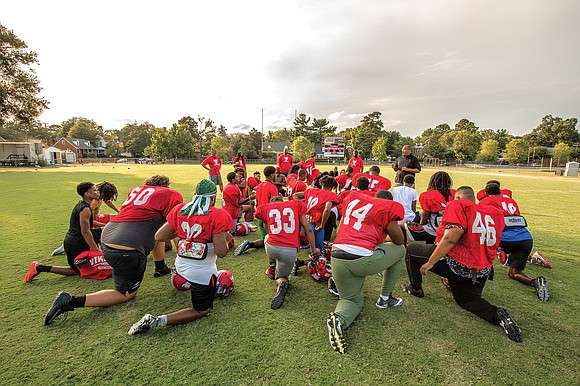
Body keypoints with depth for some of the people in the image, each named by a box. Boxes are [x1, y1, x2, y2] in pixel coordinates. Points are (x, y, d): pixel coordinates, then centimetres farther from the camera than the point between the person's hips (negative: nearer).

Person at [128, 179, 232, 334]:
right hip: (202, 273, -7)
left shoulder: (180, 210, -3)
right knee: (201, 310, 14)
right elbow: (221, 252, -22)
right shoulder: (218, 216, -19)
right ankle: (159, 321, -2)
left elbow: (159, 236, 1)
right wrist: (227, 239, -3)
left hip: (181, 267, 7)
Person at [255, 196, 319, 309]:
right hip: (290, 251, -1)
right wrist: (314, 249, 24)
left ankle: (272, 268, 28)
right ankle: (281, 282, -10)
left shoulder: (265, 208, 14)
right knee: (281, 276, 25)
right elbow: (308, 229, 11)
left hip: (272, 249, 1)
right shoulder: (296, 205, 12)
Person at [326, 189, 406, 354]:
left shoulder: (354, 197, 16)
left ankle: (338, 318, -8)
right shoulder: (387, 207, 2)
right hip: (362, 259, -5)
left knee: (352, 301, 26)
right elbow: (400, 240, 11)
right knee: (400, 250, 23)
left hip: (336, 259, 5)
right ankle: (385, 298, 30)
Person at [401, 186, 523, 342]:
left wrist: (430, 263, -17)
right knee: (466, 299, 31)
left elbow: (451, 238, -22)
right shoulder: (495, 213, 10)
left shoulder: (458, 205, -10)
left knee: (412, 248, 12)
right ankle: (497, 315, 4)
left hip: (456, 264, -7)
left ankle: (416, 289, 24)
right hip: (482, 271, 7)